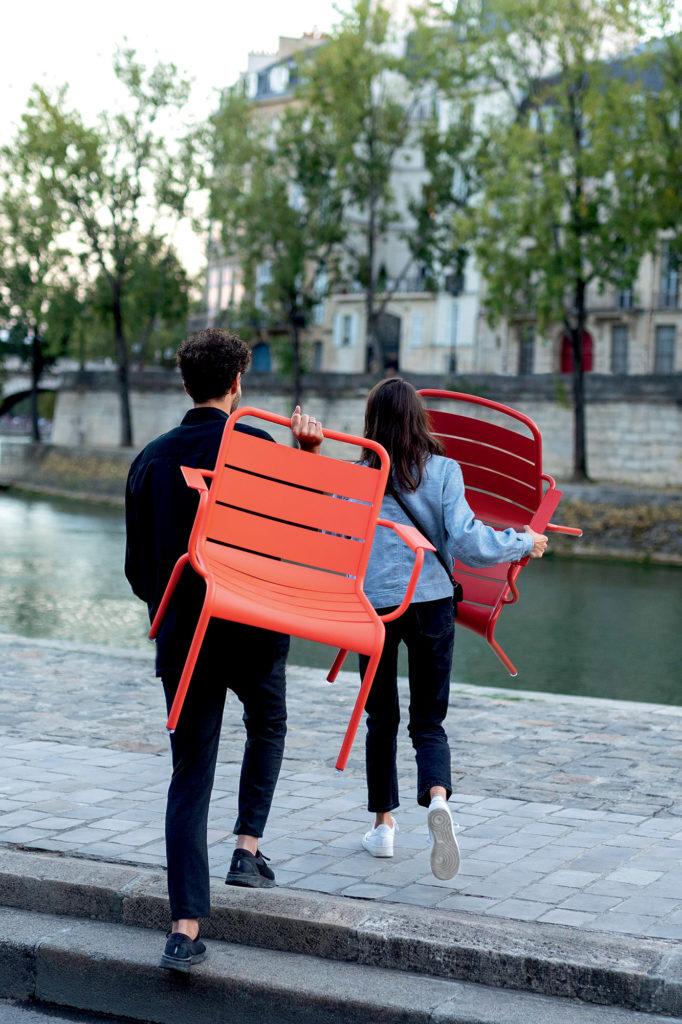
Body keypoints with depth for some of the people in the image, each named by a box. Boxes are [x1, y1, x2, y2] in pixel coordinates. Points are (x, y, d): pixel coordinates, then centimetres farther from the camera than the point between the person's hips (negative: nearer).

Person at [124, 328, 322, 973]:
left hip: (180, 637, 3)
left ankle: (185, 931, -2)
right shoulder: (257, 446, -8)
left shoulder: (151, 458, 5)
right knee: (267, 726, 28)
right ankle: (249, 848, 17)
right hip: (254, 629, -2)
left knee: (190, 775, 5)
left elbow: (137, 566, 9)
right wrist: (310, 452, -4)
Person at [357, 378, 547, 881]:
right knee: (428, 720, 6)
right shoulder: (444, 471, -4)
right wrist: (524, 543, 4)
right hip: (432, 601, 0)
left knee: (381, 719, 16)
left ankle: (384, 824, 22)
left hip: (374, 603, 0)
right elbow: (466, 540, -11)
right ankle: (438, 797, -23)